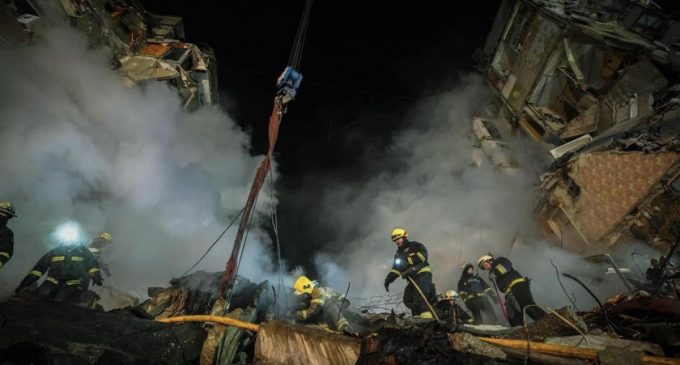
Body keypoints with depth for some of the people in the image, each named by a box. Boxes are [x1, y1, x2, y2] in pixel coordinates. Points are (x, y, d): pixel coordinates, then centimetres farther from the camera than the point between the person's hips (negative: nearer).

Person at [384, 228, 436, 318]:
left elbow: (423, 254, -19)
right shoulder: (399, 254, 20)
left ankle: (426, 317, -24)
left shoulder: (414, 246, 0)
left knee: (420, 297, -22)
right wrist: (388, 279, 6)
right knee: (408, 300, 0)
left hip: (423, 274, -8)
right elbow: (395, 269, 19)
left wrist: (408, 260, -21)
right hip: (412, 278, 8)